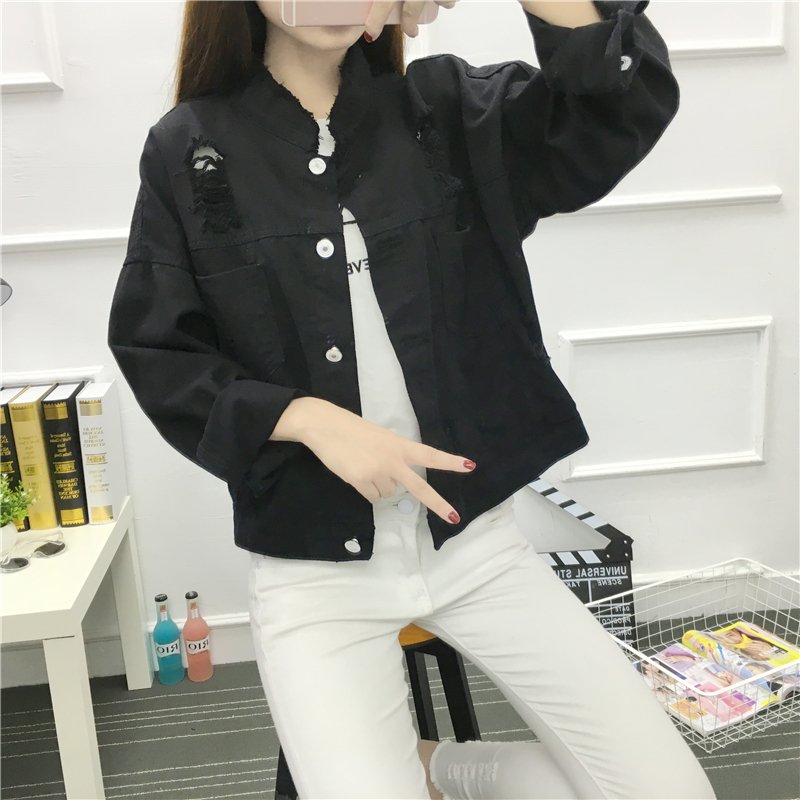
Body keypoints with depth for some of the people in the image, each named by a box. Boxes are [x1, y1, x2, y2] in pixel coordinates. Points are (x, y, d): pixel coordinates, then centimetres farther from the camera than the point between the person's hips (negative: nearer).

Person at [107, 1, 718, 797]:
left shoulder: (446, 108, 4)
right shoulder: (189, 149, -1)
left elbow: (626, 108, -8)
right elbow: (154, 352, -2)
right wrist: (308, 419, -15)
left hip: (474, 537, 3)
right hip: (314, 566, -1)